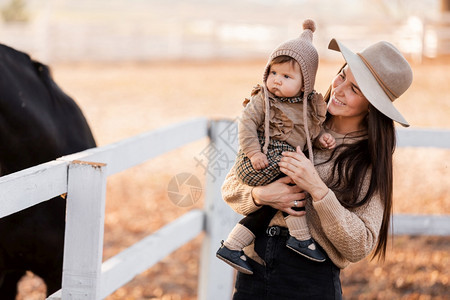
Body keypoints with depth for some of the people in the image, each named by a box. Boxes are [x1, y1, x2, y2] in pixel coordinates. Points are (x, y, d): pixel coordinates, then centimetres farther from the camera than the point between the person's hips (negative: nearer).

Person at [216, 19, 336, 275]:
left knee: (268, 207, 6)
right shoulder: (263, 99, -9)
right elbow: (247, 123, -12)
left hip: (284, 164, 7)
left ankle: (231, 247, 15)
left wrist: (320, 138, 2)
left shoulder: (310, 105, 8)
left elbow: (309, 131, 22)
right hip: (263, 163, -7)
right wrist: (254, 152, -20)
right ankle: (301, 237, -12)